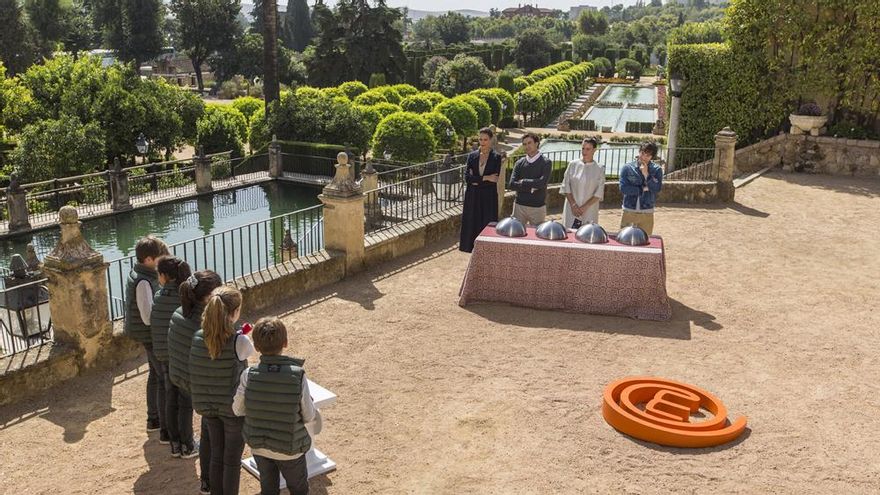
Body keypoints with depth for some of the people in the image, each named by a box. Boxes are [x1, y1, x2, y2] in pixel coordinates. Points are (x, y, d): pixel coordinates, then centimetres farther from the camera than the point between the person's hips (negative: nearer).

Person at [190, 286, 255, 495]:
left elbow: (194, 376, -1)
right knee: (232, 460, 13)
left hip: (207, 406, 5)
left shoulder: (198, 338, -11)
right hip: (234, 408, -4)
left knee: (216, 455, 22)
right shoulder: (239, 342, -24)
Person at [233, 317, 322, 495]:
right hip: (291, 449, -2)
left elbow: (238, 410, -8)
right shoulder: (298, 376, -25)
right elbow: (308, 416, -17)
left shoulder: (248, 375, -21)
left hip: (259, 446, 2)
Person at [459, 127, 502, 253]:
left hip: (489, 199, -3)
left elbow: (495, 180, -11)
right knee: (472, 227, 4)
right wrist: (485, 178, -12)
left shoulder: (496, 157, -2)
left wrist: (475, 180, -9)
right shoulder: (472, 156, 7)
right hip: (473, 198, 3)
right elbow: (466, 177, -4)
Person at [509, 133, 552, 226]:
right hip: (519, 206, 2)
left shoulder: (546, 163, -3)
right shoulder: (520, 163, 5)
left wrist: (523, 182, -8)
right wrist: (531, 187, -12)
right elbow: (512, 184, -5)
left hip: (538, 207, -2)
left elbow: (542, 182, -18)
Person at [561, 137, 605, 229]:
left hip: (589, 212, -1)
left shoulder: (599, 169, 2)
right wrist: (573, 205, -7)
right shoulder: (573, 165, 4)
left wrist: (585, 207, -11)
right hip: (571, 211, 1)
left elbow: (599, 193, -2)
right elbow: (566, 187, 3)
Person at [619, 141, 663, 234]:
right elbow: (623, 188, -10)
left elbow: (657, 189, -10)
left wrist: (646, 174, -16)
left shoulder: (657, 170, 3)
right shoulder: (627, 168, 0)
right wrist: (643, 189, -8)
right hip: (629, 212, 0)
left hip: (647, 214, 1)